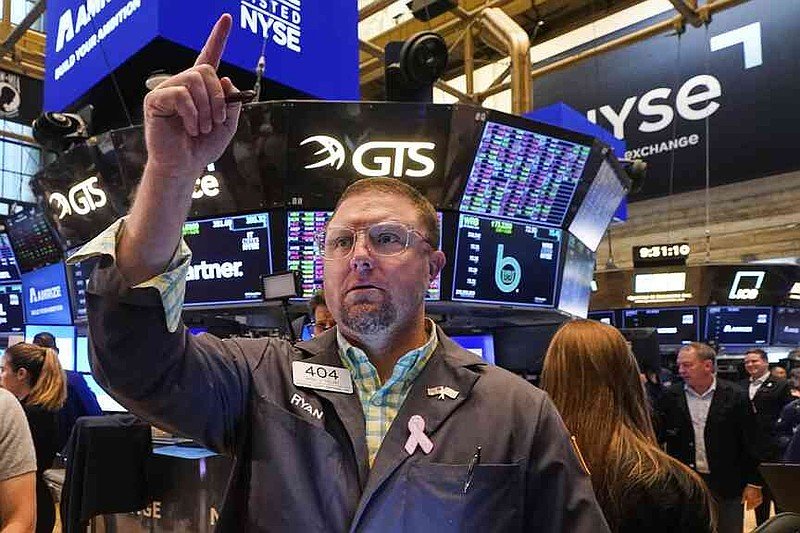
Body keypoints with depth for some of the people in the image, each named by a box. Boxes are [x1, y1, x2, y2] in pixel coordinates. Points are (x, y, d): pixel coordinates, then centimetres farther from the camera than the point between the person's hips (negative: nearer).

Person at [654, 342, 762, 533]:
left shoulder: (736, 396, -7)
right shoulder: (671, 396, -3)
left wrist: (753, 483, -3)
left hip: (726, 484, -1)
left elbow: (750, 443, -4)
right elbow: (657, 435, 0)